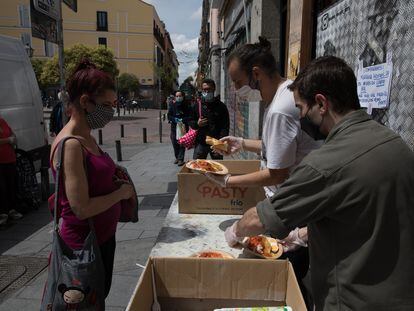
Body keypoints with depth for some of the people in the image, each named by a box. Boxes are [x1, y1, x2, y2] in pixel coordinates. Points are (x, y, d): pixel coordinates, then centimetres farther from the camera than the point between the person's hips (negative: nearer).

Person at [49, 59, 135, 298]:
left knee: (101, 295, 26)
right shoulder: (70, 145, -25)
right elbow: (82, 209, -28)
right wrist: (121, 193, -16)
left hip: (104, 236, 9)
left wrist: (115, 176, 0)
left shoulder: (88, 138, 3)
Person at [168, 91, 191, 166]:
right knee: (175, 143, 8)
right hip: (174, 126, 3)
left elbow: (189, 116, -3)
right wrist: (174, 119, -14)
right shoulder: (172, 104, 4)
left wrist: (183, 120, -18)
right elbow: (169, 115, 4)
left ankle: (181, 159, 0)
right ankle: (177, 157, 26)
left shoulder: (186, 105, -2)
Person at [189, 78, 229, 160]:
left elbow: (225, 126, -4)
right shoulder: (197, 105, 9)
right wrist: (197, 124, -8)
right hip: (200, 143, 2)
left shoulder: (221, 106, 1)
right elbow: (190, 122, 15)